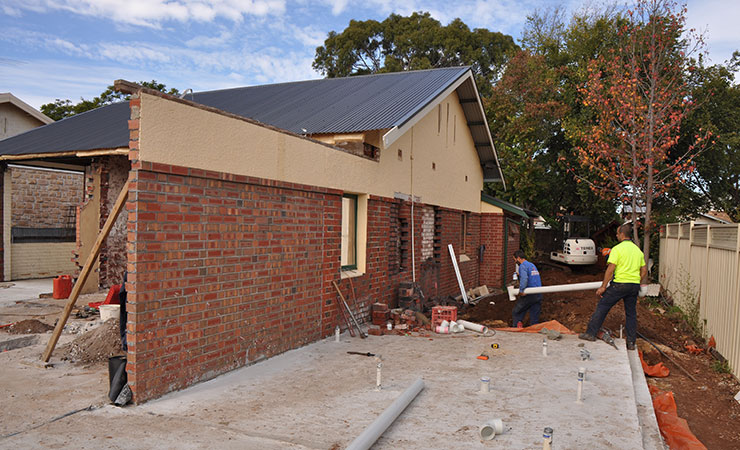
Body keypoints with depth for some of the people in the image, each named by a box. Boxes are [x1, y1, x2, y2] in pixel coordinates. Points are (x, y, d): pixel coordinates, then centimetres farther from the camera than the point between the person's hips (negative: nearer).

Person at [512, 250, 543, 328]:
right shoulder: (533, 265, 19)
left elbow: (524, 279, -25)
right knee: (535, 318, 10)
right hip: (538, 296, 7)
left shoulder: (523, 266, -8)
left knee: (516, 313, 8)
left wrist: (521, 290, -27)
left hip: (529, 295, -7)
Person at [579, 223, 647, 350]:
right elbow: (644, 270, 15)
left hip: (620, 284, -6)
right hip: (634, 285, 6)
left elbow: (610, 269, -14)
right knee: (631, 313, 13)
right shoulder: (638, 250, 12)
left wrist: (603, 287, -10)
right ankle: (631, 342, 16)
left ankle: (591, 333, 4)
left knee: (602, 306, 3)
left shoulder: (617, 249, -9)